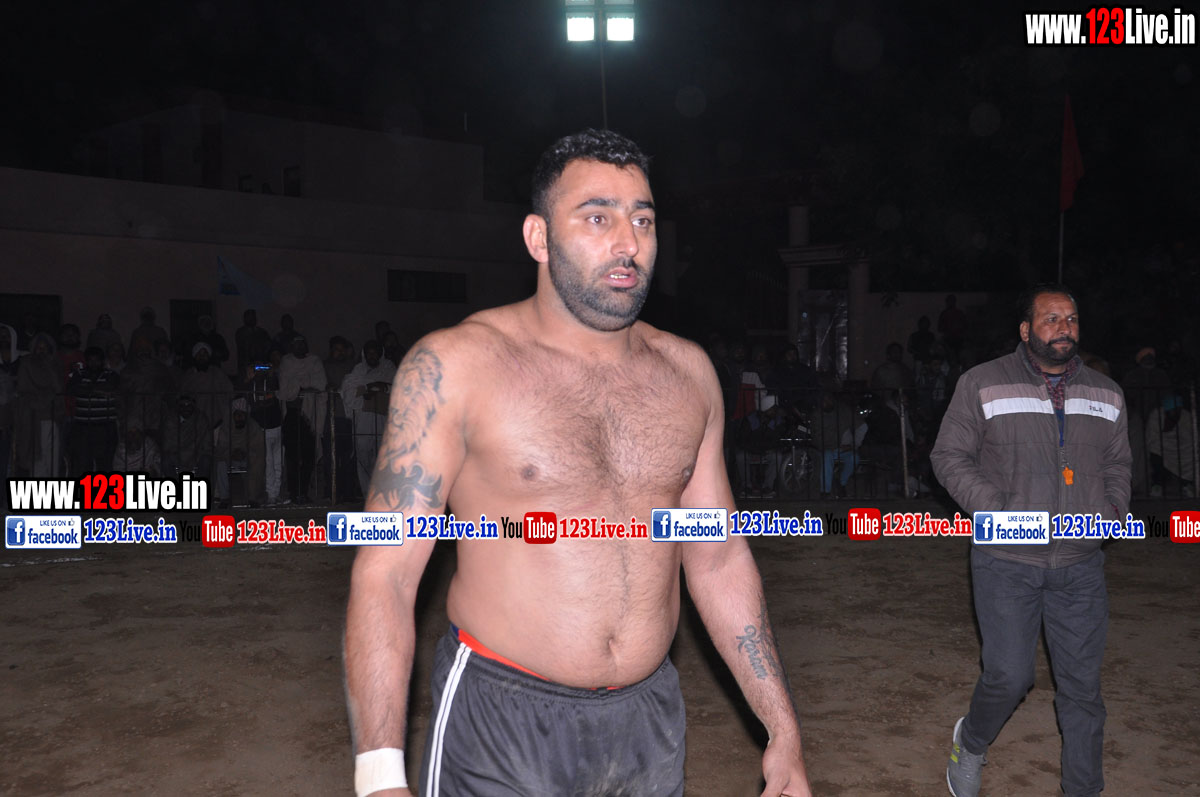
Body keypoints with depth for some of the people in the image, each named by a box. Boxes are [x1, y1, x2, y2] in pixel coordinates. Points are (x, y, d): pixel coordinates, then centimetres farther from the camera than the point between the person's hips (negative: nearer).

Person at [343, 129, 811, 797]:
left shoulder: (687, 372, 2)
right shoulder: (455, 366, -11)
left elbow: (719, 560, 8)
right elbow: (385, 573, -14)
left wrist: (783, 727, 9)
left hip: (651, 716, 4)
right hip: (502, 723, -4)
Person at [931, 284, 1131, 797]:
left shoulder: (1105, 394, 10)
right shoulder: (983, 384, -3)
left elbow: (1117, 464, 20)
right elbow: (949, 456, -2)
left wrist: (1112, 508, 0)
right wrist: (996, 509, -14)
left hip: (1080, 566, 4)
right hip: (1007, 562, -4)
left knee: (1082, 684, 8)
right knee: (1009, 676, -4)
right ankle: (970, 744, 27)